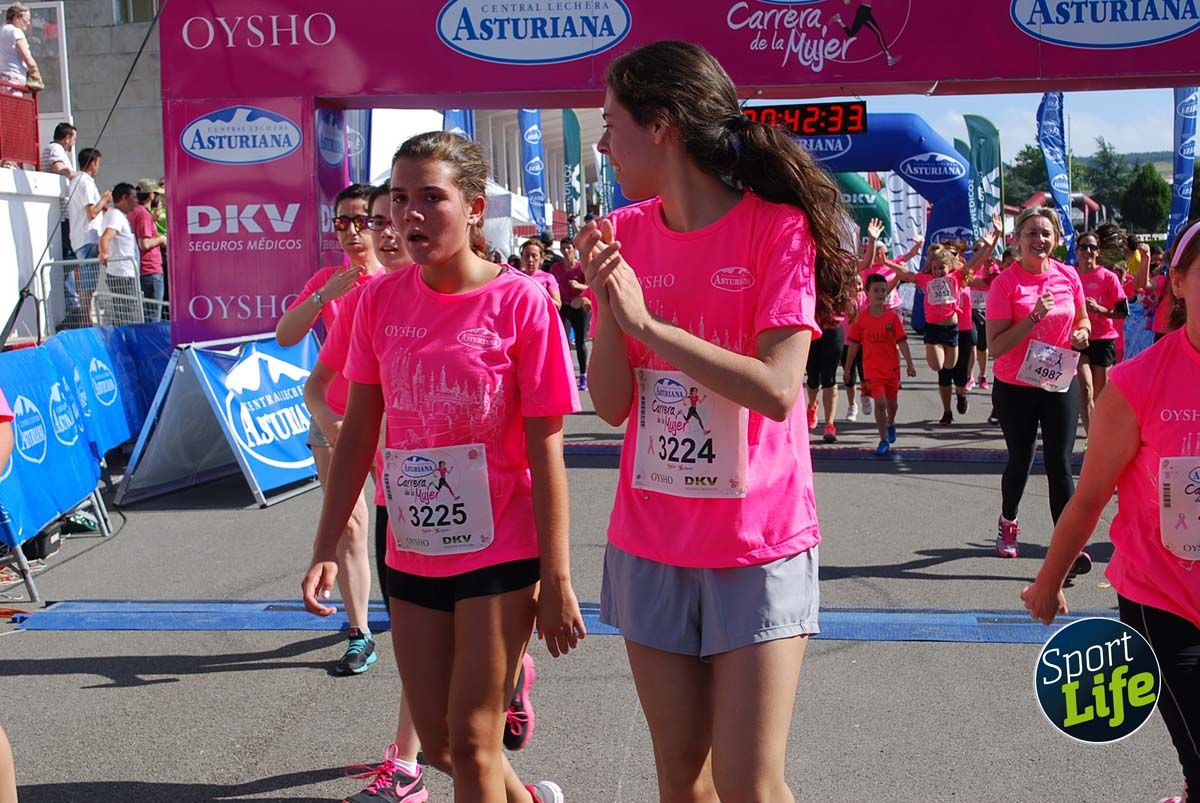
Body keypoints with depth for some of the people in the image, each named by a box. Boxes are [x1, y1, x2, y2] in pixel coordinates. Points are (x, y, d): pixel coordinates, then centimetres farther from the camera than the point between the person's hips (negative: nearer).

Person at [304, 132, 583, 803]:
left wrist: (556, 582, -12)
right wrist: (326, 548, 2)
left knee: (472, 741, 1)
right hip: (414, 553, 5)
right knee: (440, 745, 16)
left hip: (500, 552, -5)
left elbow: (546, 451, -12)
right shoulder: (381, 300, 0)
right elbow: (360, 429, 5)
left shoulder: (521, 302, -13)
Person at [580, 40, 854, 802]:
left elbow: (777, 392, -22)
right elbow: (611, 405, 1)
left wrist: (647, 320, -22)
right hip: (649, 545, 5)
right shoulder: (624, 234, 3)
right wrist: (607, 307, -15)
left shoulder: (778, 228, -11)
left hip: (759, 547, -4)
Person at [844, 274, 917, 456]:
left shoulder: (893, 317, -3)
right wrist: (847, 369, 6)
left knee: (892, 402, 16)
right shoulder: (861, 318, -3)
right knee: (880, 402, -13)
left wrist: (909, 364, -9)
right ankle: (884, 440, -4)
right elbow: (853, 345, 3)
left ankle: (891, 423, 48)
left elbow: (902, 342, -3)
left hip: (892, 367, 2)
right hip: (872, 369, -2)